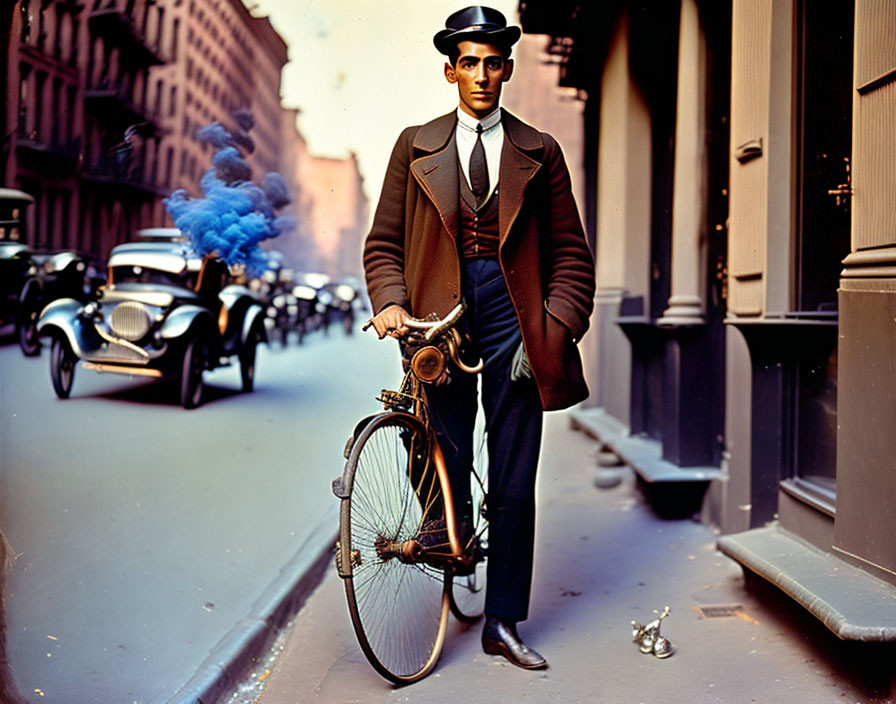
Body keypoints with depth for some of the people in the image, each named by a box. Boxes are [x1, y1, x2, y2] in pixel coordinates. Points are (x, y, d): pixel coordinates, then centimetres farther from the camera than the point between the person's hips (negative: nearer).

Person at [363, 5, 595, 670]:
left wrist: (555, 328, -5)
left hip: (512, 320, 0)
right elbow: (384, 242, 10)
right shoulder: (416, 147, 11)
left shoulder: (539, 153, 10)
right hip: (440, 317, 0)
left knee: (514, 482, 2)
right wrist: (391, 303, -8)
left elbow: (571, 252, 8)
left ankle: (503, 623, 14)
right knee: (445, 466, 0)